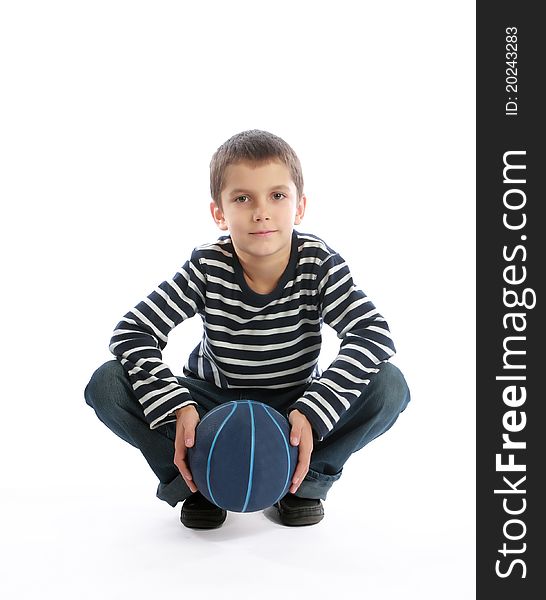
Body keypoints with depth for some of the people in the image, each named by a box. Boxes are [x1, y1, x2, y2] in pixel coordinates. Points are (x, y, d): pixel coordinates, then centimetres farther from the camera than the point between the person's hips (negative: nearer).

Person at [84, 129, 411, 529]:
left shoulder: (319, 263, -19)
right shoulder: (207, 268, -19)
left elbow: (375, 333, -29)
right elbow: (131, 333, -21)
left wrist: (312, 412, -41)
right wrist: (177, 407, -37)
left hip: (293, 410, 0)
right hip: (216, 403, 1)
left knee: (389, 386, -27)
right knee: (107, 385, -22)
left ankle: (305, 481, -5)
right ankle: (199, 484, -5)